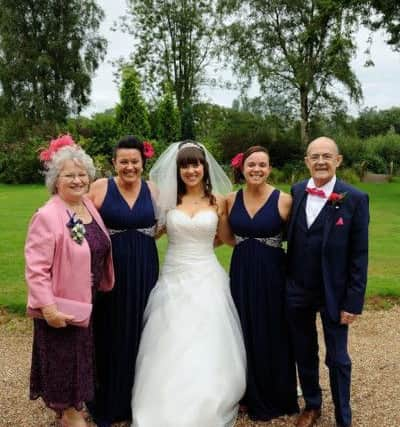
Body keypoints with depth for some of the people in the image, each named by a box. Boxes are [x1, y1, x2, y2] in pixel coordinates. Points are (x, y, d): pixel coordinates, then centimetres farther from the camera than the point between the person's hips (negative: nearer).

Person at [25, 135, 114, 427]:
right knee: (63, 358, 9)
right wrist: (48, 307, -26)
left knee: (82, 356, 22)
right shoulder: (47, 216, -21)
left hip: (88, 301, 8)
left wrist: (104, 288, 17)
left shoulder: (89, 206, 2)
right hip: (62, 306, -8)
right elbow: (36, 268, -23)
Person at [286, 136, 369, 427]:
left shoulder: (355, 199, -12)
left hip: (334, 293, -3)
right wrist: (285, 281, 1)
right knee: (304, 354, 19)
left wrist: (354, 302, -12)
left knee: (338, 359, 11)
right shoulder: (296, 192, -1)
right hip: (298, 291, 4)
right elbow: (292, 238, 4)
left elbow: (359, 255, -11)